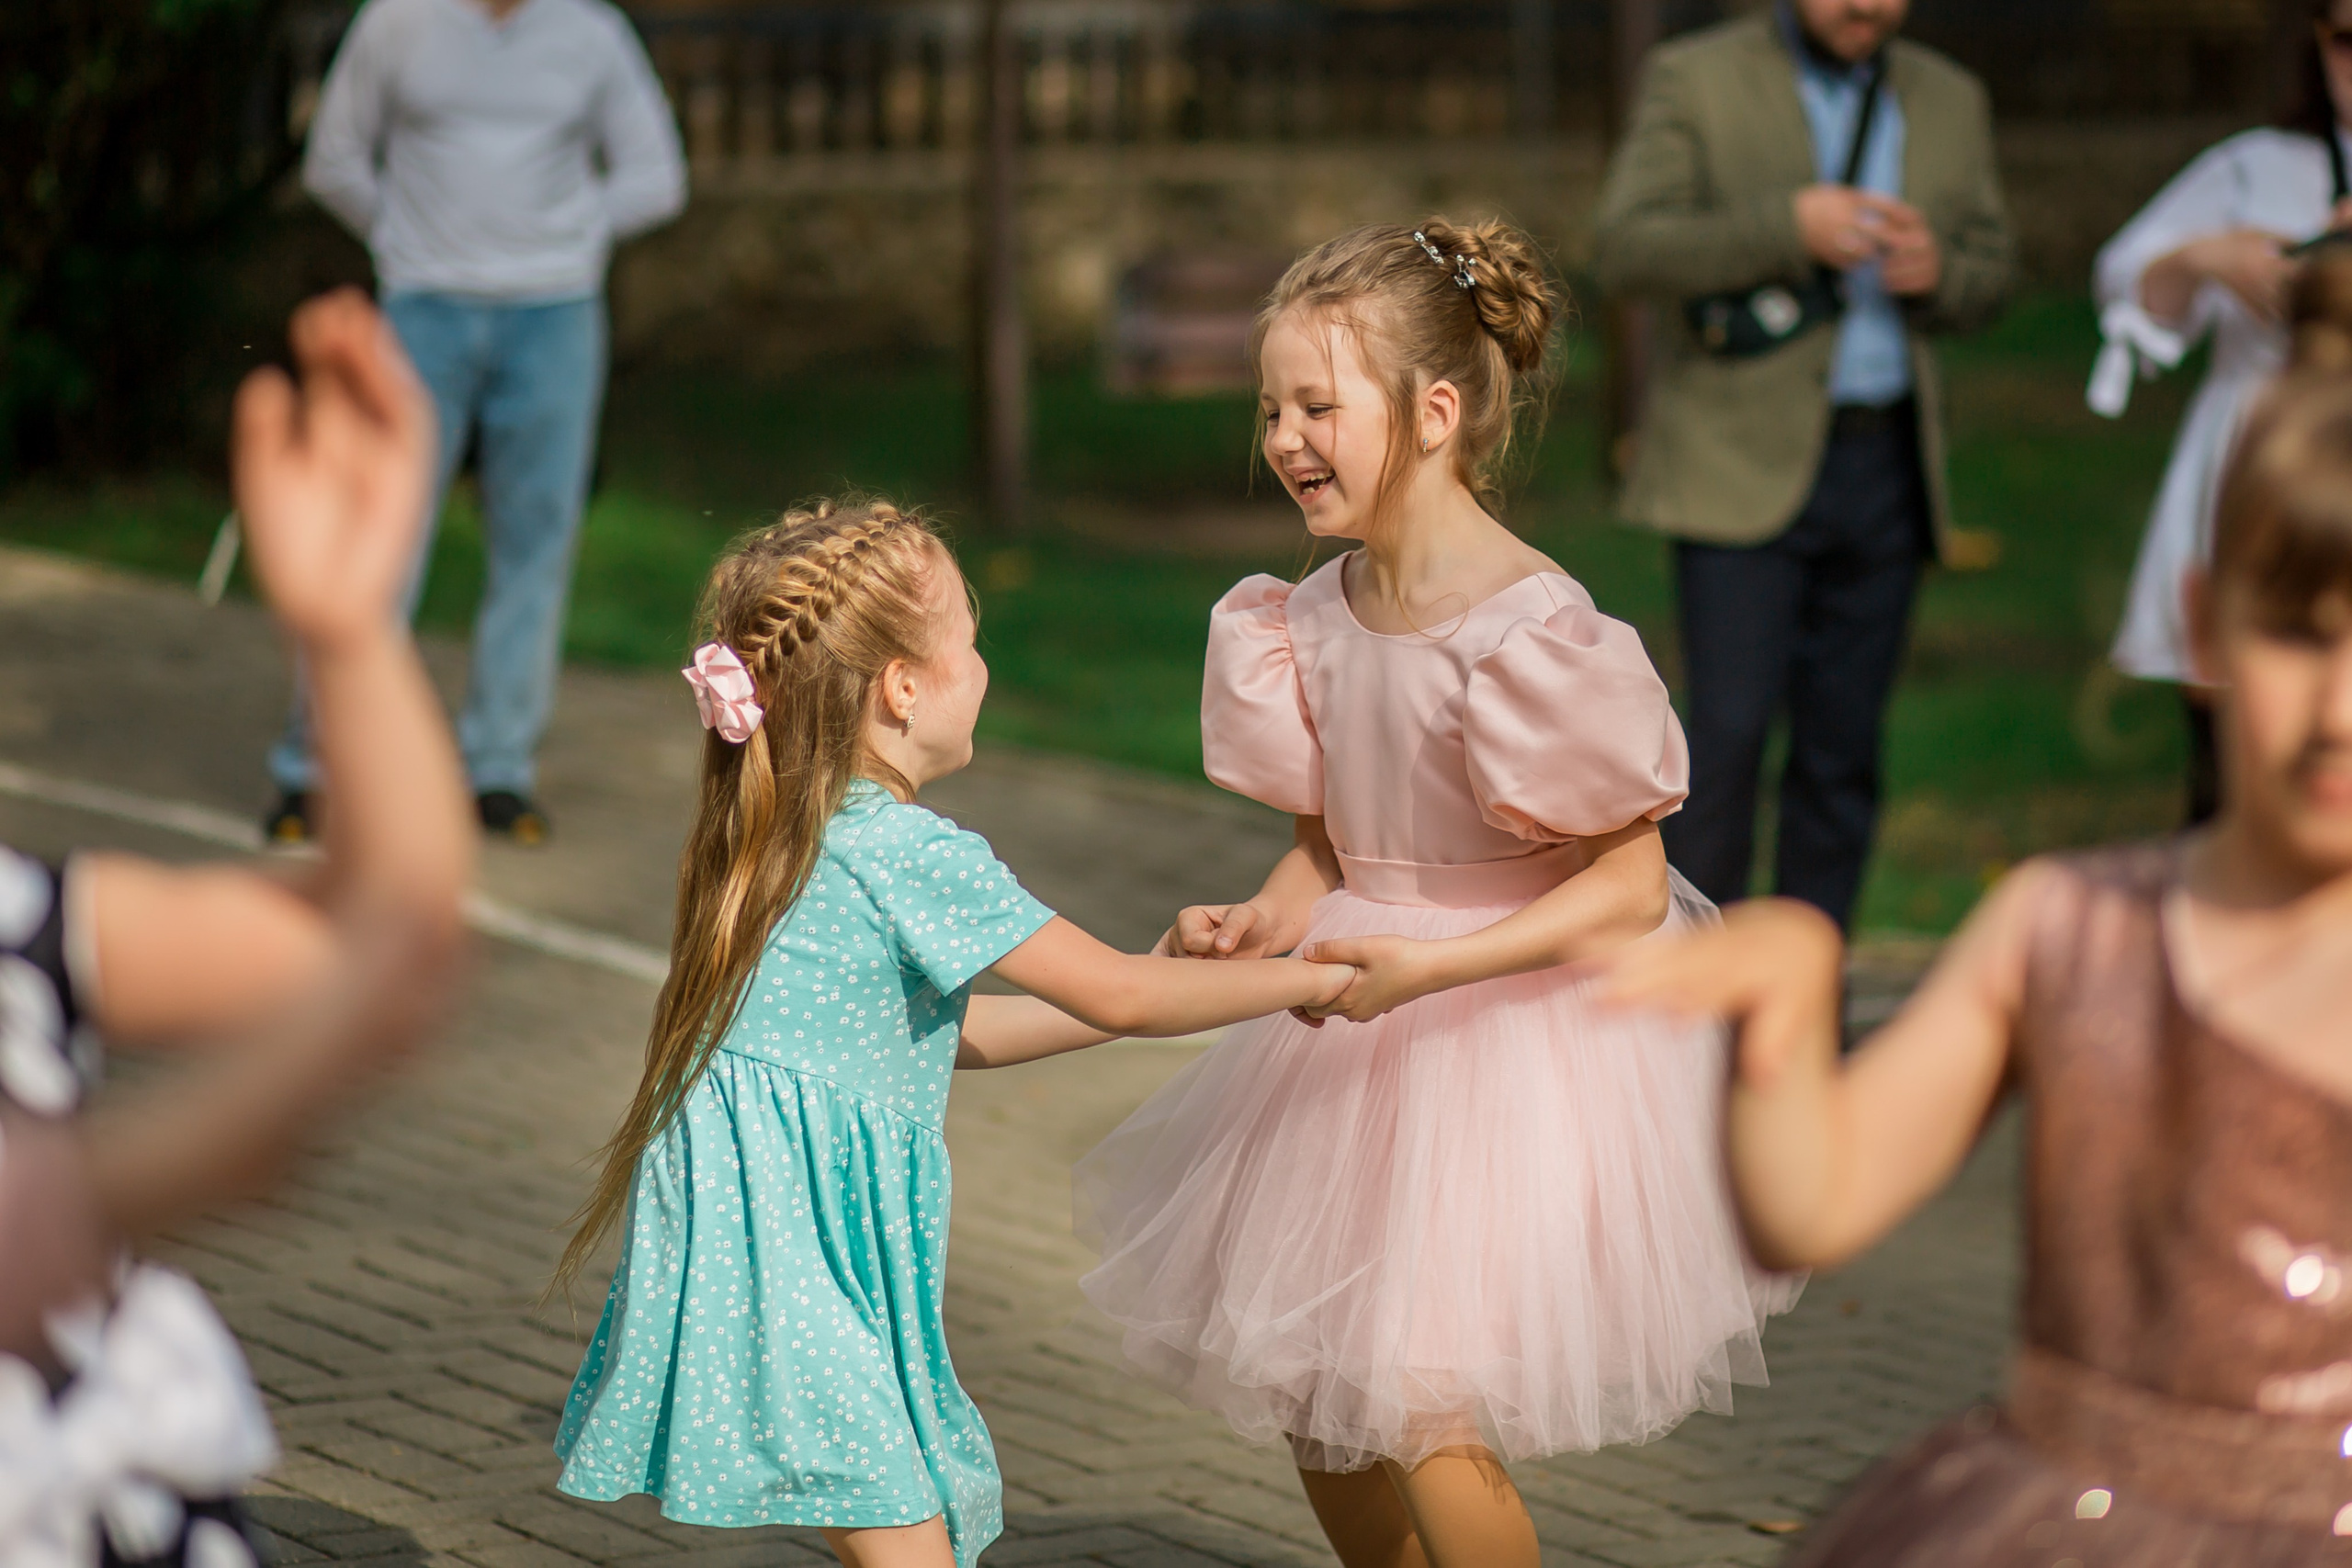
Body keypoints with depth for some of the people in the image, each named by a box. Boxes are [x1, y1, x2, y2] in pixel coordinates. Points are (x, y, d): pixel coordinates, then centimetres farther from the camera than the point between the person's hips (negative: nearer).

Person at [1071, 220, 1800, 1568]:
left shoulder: (1529, 632, -22)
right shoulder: (1316, 617, 0)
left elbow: (1628, 889, -20)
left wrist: (1426, 968, -28)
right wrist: (1261, 926, -8)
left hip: (1517, 1033, -8)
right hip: (1371, 1045, 8)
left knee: (1426, 1419, -12)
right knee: (1307, 1392, 15)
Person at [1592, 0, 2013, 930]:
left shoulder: (1950, 102, 13)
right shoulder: (1696, 79, -1)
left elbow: (1988, 277, 17)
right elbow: (1624, 248, -11)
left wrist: (1936, 272, -7)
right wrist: (1788, 228, -22)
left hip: (1886, 469, 4)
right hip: (1743, 464, -4)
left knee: (1842, 750, 4)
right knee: (1728, 732, -12)